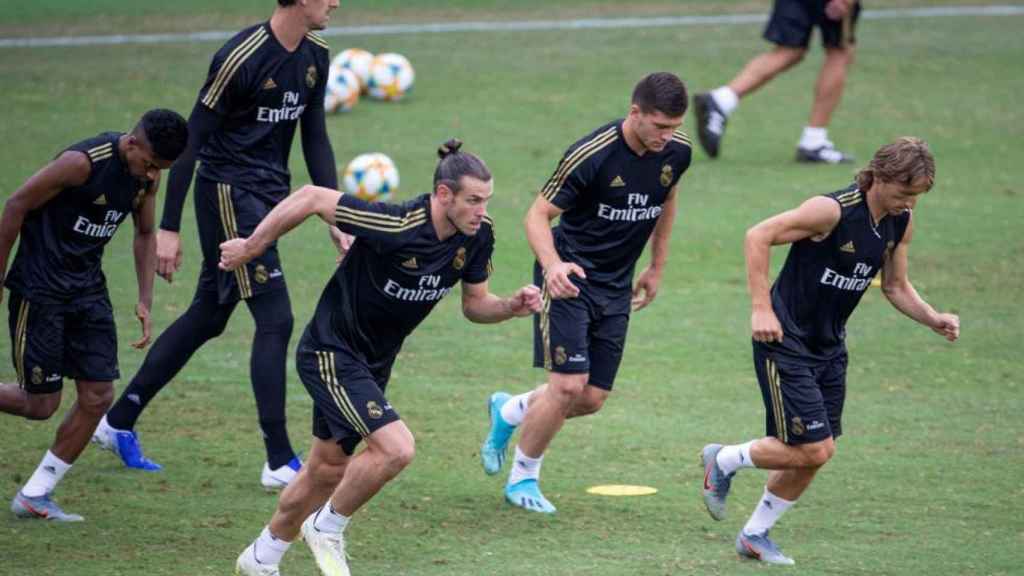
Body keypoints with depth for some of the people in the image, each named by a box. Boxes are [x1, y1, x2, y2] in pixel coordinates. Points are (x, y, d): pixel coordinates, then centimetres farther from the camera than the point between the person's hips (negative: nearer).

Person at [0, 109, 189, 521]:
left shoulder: (149, 176, 0)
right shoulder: (83, 162, -23)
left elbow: (145, 234, 16)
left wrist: (145, 301, 8)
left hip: (87, 286, 7)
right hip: (39, 287, -7)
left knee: (98, 396, 0)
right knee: (40, 404, -6)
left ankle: (34, 496, 10)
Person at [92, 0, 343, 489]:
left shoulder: (315, 55, 5)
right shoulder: (242, 58, -19)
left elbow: (315, 139, 14)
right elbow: (191, 138, -16)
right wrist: (168, 228, -15)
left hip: (268, 198, 9)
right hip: (230, 196, -9)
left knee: (207, 319, 14)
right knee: (275, 320, -10)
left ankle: (119, 423, 26)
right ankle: (279, 462, -4)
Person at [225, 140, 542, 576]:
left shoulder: (478, 236, -9)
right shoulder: (396, 225, -31)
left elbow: (475, 305, 4)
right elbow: (311, 198, -22)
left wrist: (513, 306, -17)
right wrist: (251, 247, -11)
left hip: (374, 361, 8)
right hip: (331, 353, -8)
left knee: (327, 471, 17)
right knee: (396, 448, -22)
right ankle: (328, 528, 3)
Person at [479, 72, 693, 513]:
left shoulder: (677, 151, -5)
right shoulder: (591, 155, -23)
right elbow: (538, 215, -16)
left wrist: (657, 268, 19)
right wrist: (552, 264, -35)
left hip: (616, 287, 6)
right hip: (569, 278, -6)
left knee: (591, 399, 3)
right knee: (568, 386, -16)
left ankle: (508, 411, 33)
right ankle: (523, 478, 8)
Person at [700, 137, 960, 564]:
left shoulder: (901, 222, 1)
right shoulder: (833, 210, -23)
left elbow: (895, 287, 14)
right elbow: (758, 236, -20)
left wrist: (934, 320, -4)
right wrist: (761, 308, -24)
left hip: (829, 347, 8)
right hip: (786, 341, -8)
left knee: (814, 455, 9)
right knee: (813, 449, -12)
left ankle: (755, 536, 27)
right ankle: (724, 460, 13)